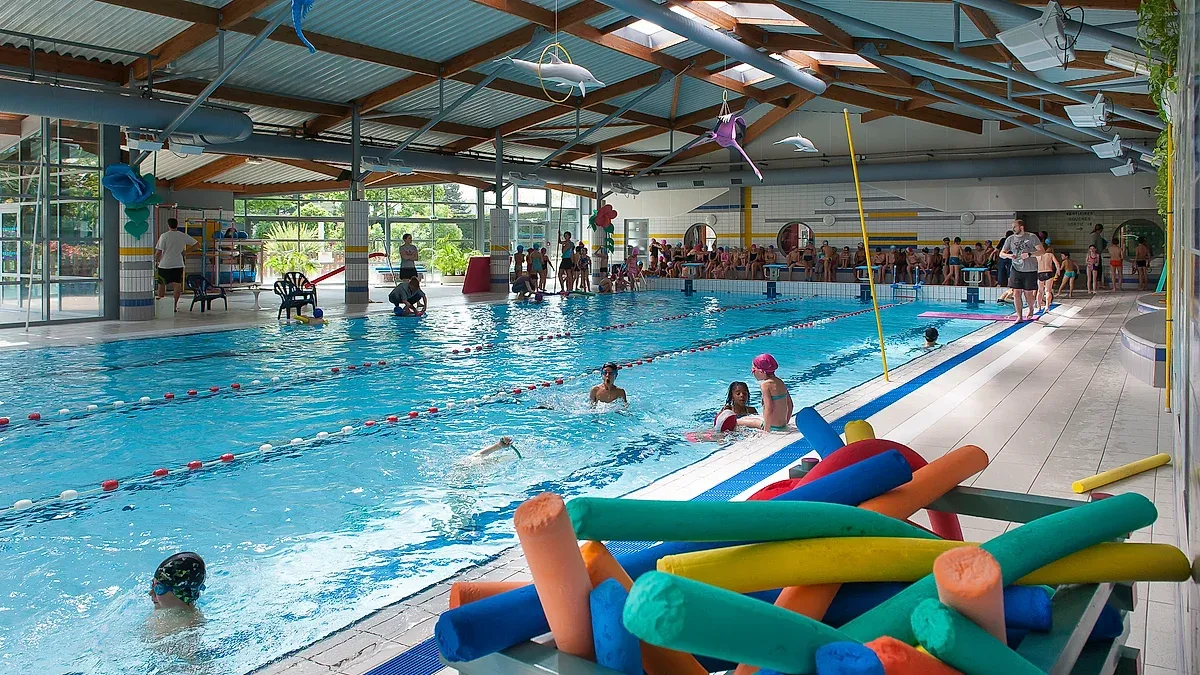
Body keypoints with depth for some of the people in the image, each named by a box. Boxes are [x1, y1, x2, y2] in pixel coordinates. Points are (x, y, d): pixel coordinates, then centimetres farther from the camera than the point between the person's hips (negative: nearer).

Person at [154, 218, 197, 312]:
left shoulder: (164, 236, -9)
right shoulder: (183, 236, 0)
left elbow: (159, 251, -11)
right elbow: (195, 244, 8)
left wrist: (156, 260, 5)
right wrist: (184, 251, 12)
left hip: (164, 264, -2)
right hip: (178, 264, 2)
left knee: (162, 284, 12)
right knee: (177, 284, 2)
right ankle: (175, 305, -3)